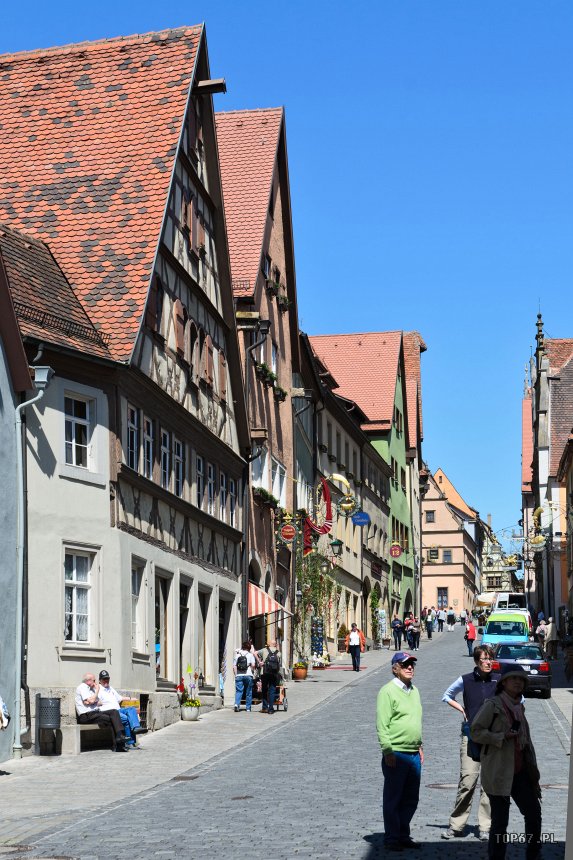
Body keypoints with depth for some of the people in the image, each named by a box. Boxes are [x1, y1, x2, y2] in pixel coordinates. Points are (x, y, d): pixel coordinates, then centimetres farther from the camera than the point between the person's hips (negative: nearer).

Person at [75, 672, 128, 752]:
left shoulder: (91, 688, 24)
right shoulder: (82, 688, -5)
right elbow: (91, 701, -18)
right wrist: (97, 690, -5)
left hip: (95, 712, 9)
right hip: (86, 716, -9)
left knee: (114, 712, -10)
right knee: (111, 719, -20)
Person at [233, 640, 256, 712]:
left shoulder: (237, 655, 9)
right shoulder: (250, 655, 2)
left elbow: (234, 666, 6)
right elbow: (253, 665, -8)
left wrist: (235, 675, 12)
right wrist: (251, 670, 11)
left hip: (239, 675, 1)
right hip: (248, 675, -1)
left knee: (238, 691, 0)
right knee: (248, 692, 9)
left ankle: (237, 703, -23)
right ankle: (248, 707, 12)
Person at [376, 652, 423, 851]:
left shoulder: (414, 691, 14)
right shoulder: (388, 691, -10)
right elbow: (382, 725, -14)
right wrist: (387, 751, -17)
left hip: (414, 754, 8)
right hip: (396, 755, -7)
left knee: (410, 800, 13)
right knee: (393, 799, 2)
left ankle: (403, 836, 24)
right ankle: (391, 838, 10)